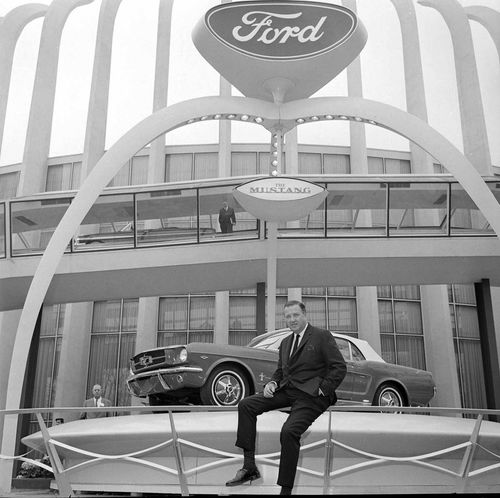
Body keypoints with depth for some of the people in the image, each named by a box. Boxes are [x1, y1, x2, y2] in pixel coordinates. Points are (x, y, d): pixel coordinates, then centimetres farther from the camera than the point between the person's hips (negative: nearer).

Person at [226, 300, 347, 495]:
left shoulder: (322, 336, 0)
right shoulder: (285, 343, 21)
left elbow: (339, 367, -5)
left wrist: (321, 390, -12)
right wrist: (272, 383, 3)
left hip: (310, 395, -7)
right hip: (286, 390, 7)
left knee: (289, 431, -29)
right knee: (245, 405, -10)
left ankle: (286, 489, -15)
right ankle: (249, 466, -10)